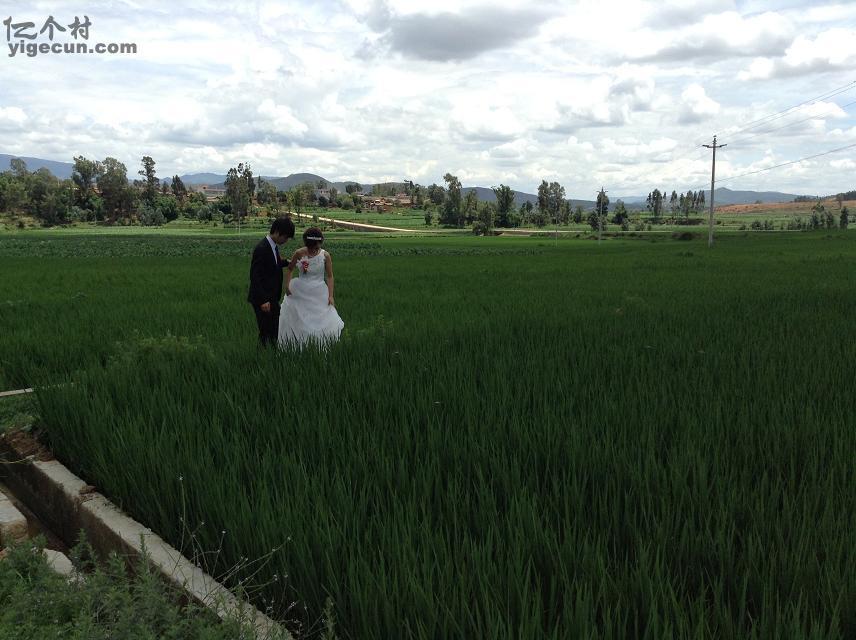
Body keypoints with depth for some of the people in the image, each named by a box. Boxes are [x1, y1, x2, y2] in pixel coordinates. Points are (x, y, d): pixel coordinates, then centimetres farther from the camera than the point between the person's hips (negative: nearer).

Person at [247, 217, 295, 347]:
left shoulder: (274, 246, 6)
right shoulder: (262, 248, -21)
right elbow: (255, 276, -23)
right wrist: (263, 300, -25)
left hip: (272, 297, 9)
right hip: (263, 298, -9)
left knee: (275, 330, 15)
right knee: (266, 332, -1)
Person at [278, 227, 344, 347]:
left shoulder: (325, 256, -9)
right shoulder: (299, 254, -7)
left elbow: (329, 276, -4)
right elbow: (290, 270, 7)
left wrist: (330, 295, -11)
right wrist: (287, 285, -5)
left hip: (319, 294, -1)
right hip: (299, 293, 1)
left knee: (325, 323, -3)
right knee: (294, 320, 9)